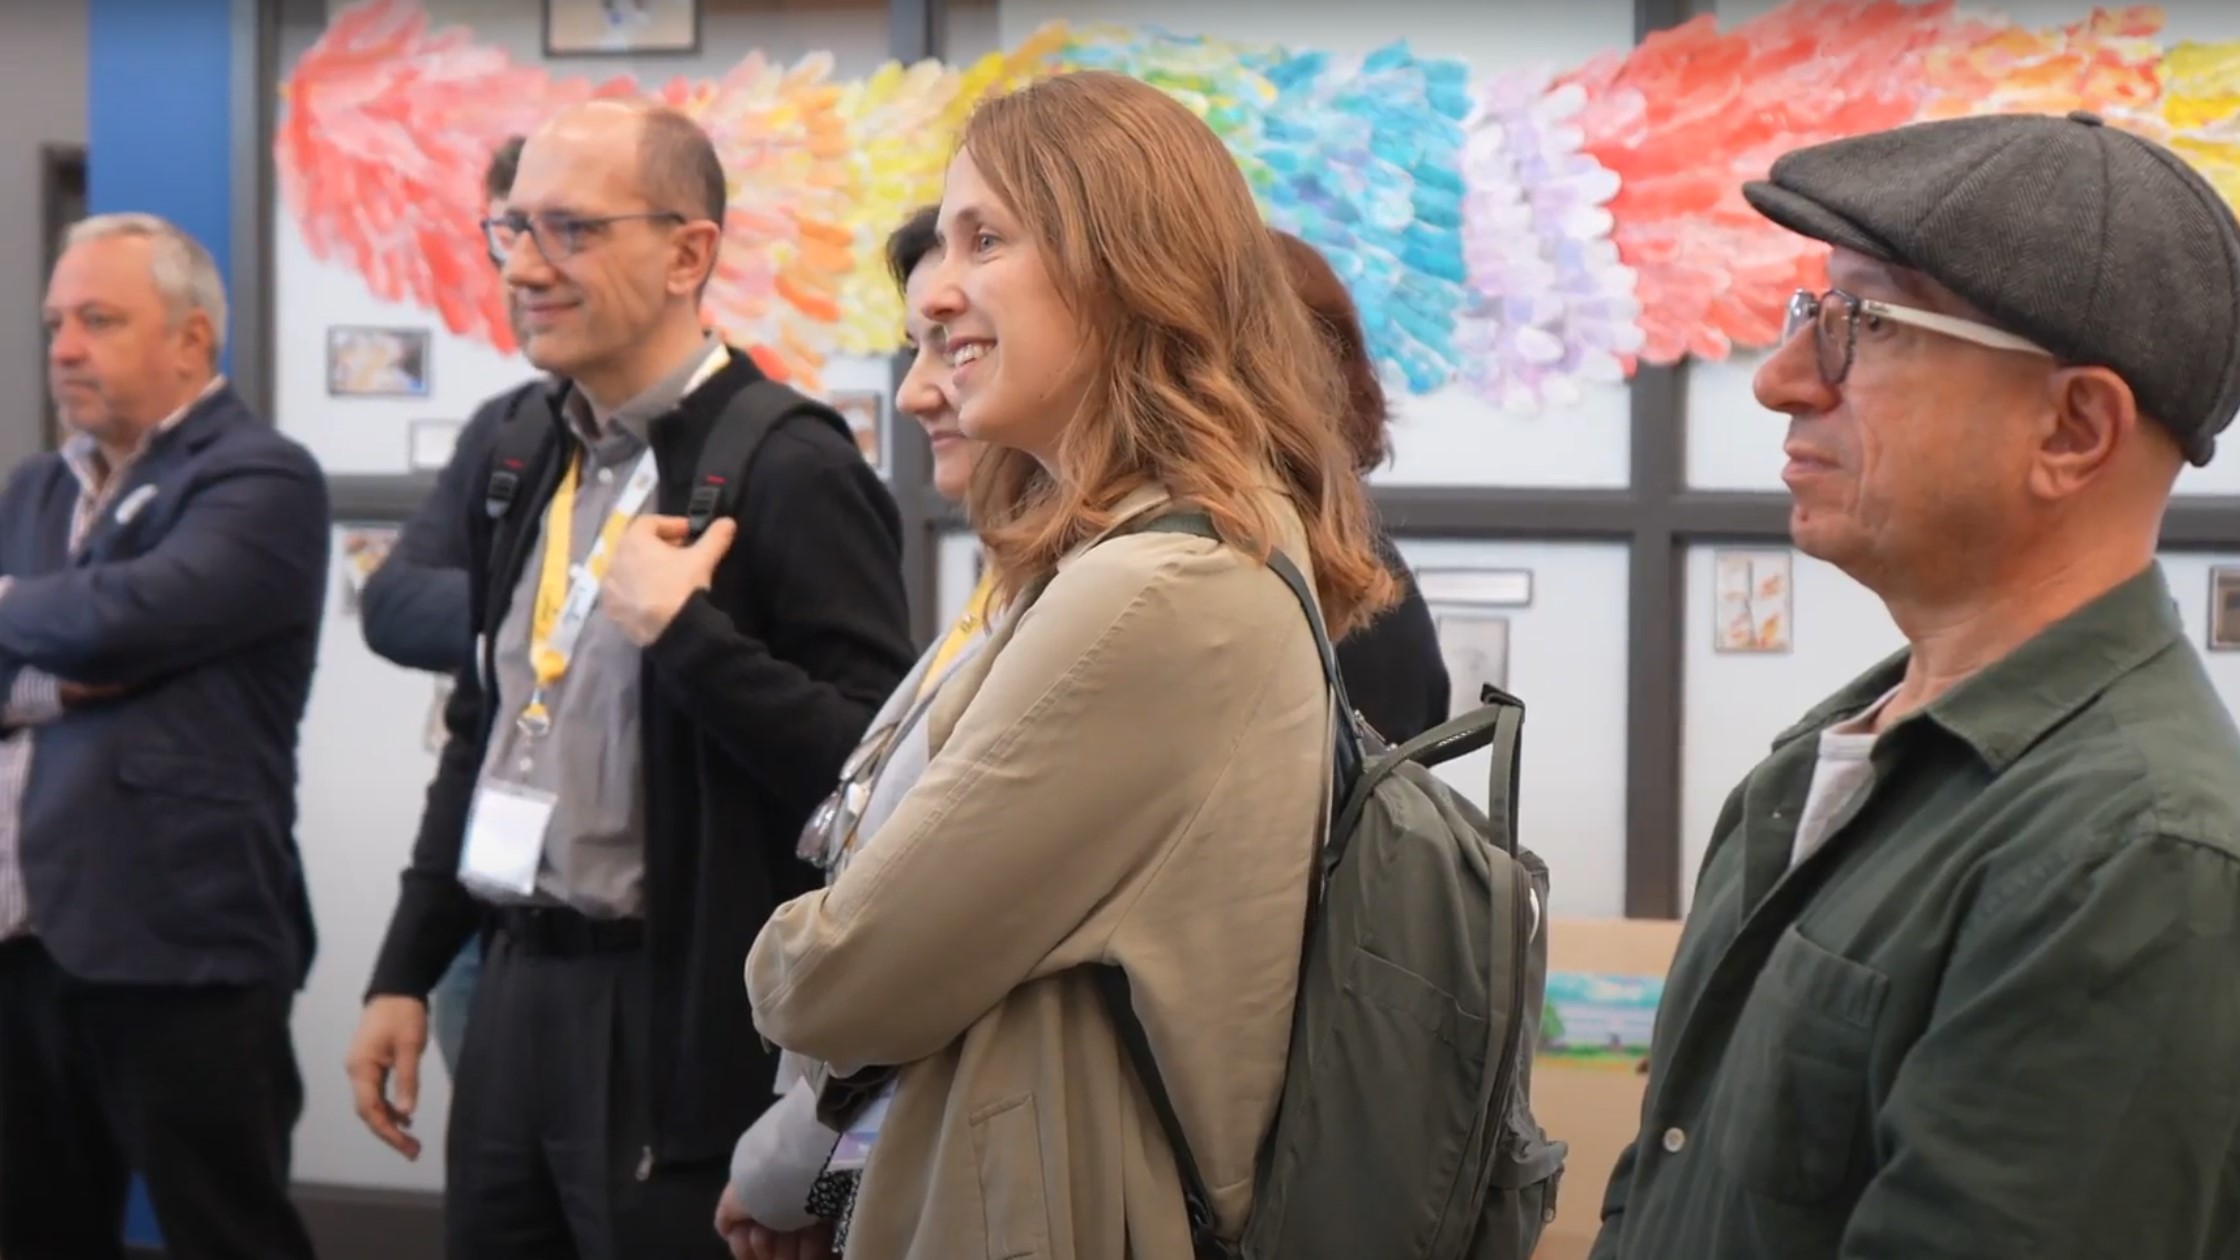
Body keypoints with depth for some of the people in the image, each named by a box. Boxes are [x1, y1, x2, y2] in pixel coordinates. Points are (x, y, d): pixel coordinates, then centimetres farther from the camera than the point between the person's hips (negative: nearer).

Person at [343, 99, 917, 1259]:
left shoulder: (789, 471, -14)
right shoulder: (525, 455, 10)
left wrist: (682, 629, -24)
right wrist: (406, 972, 17)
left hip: (683, 1033, -7)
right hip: (516, 997, 7)